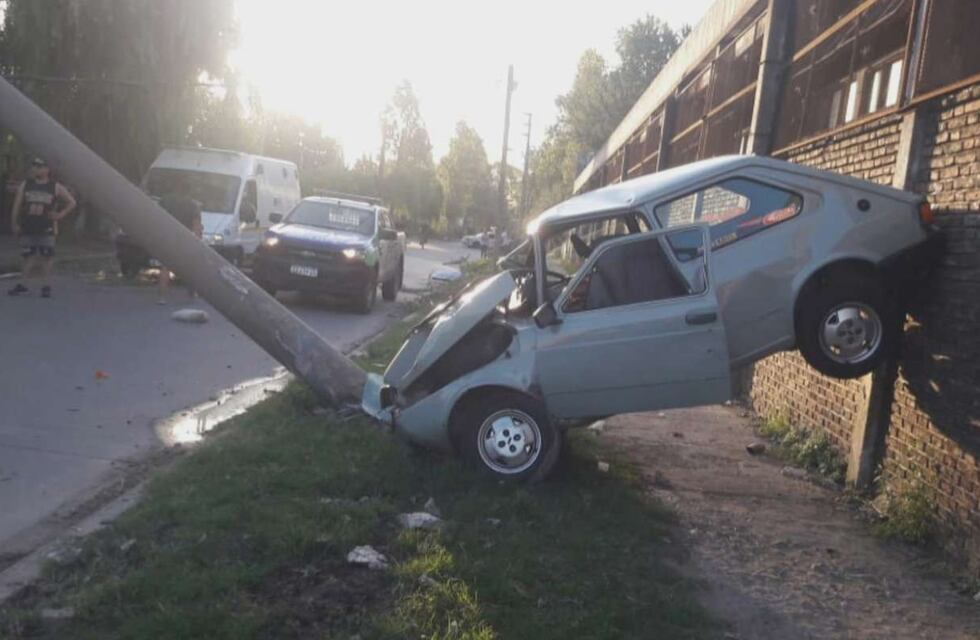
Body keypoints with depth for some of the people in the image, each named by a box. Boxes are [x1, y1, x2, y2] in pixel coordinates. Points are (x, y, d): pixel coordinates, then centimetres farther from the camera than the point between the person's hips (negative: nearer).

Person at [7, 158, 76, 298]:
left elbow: (71, 203, 8)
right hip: (27, 229, 2)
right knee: (28, 258, 5)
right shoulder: (25, 185, 9)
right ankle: (23, 285, 10)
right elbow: (16, 205, 7)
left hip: (46, 230, -2)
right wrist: (14, 223, 1)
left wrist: (60, 214, -2)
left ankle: (46, 287, 1)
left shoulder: (56, 187, 3)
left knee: (46, 258, -4)